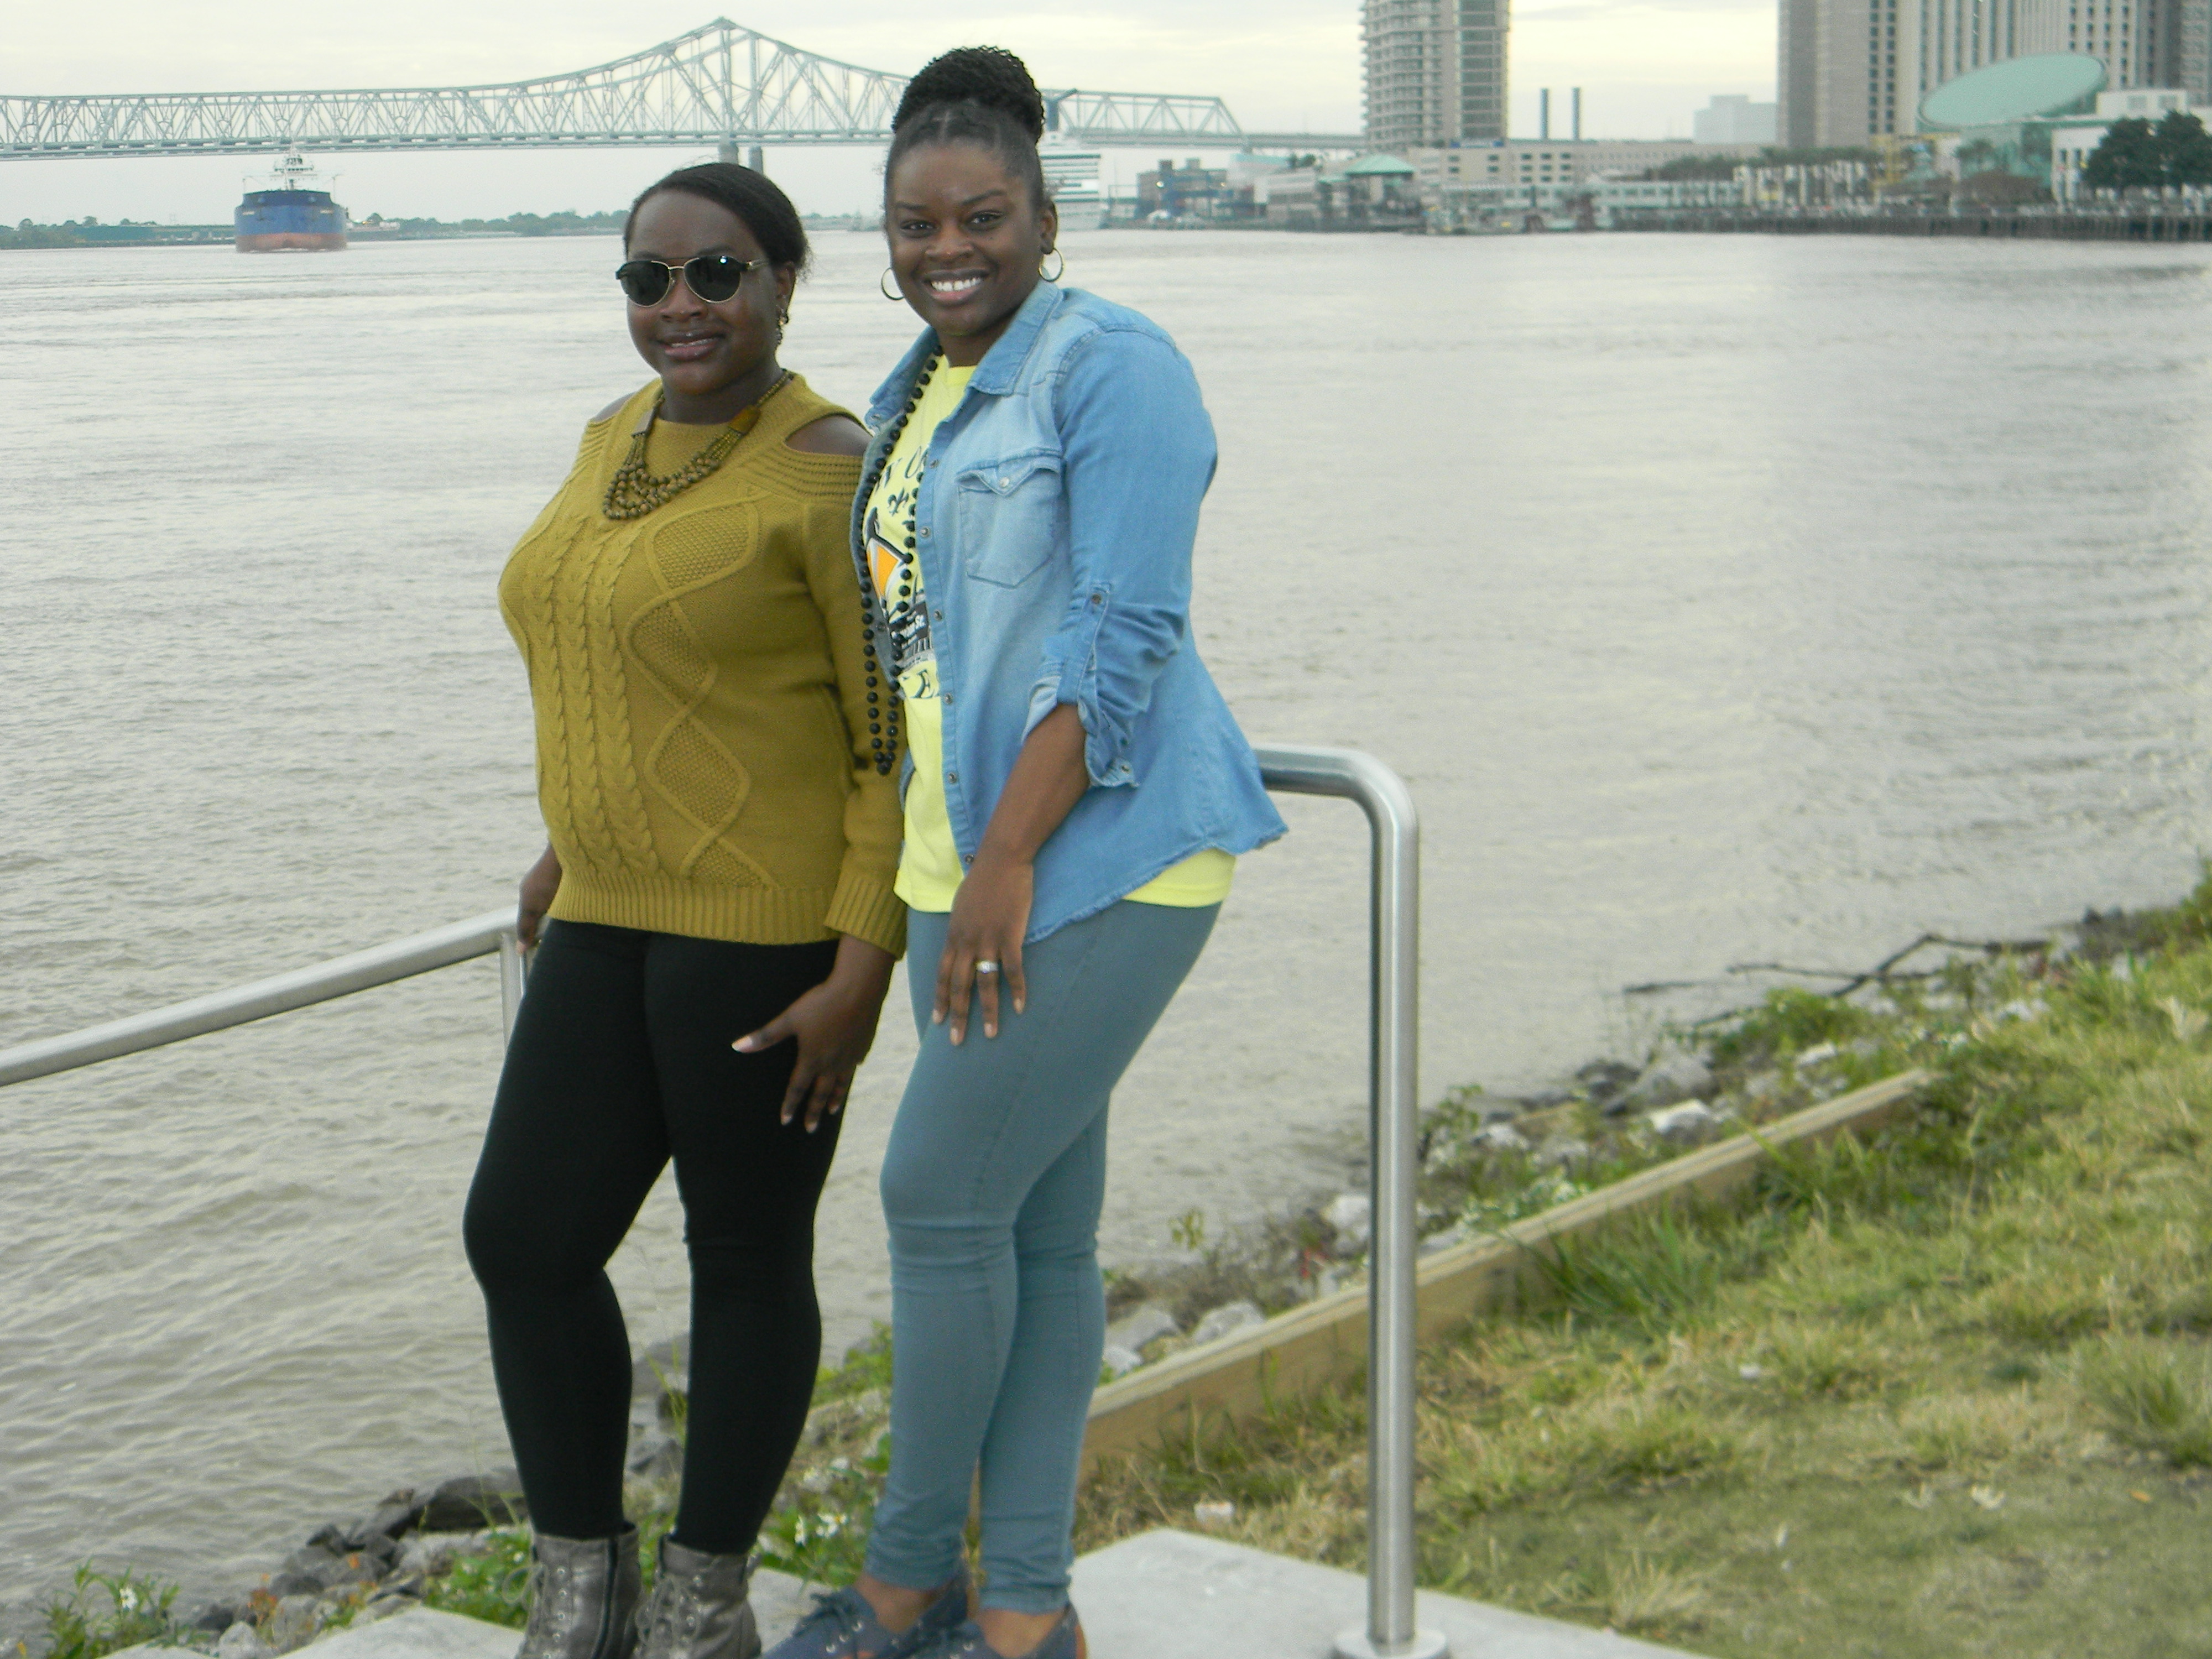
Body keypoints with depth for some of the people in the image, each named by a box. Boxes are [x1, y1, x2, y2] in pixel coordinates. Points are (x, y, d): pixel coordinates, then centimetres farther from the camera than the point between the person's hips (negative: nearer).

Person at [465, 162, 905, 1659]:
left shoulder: (834, 473, -13)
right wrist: (578, 846, 27)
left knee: (746, 1254, 5)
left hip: (779, 924, -8)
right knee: (525, 1240, 4)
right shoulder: (620, 443, 11)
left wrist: (860, 973, -17)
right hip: (623, 920, 8)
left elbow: (907, 739, -13)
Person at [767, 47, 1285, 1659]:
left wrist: (1010, 859, -20)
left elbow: (1123, 639, -18)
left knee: (943, 1191, -5)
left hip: (1109, 853, -8)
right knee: (1034, 1225, 10)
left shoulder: (1112, 366, -11)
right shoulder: (912, 397, 15)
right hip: (976, 860, 8)